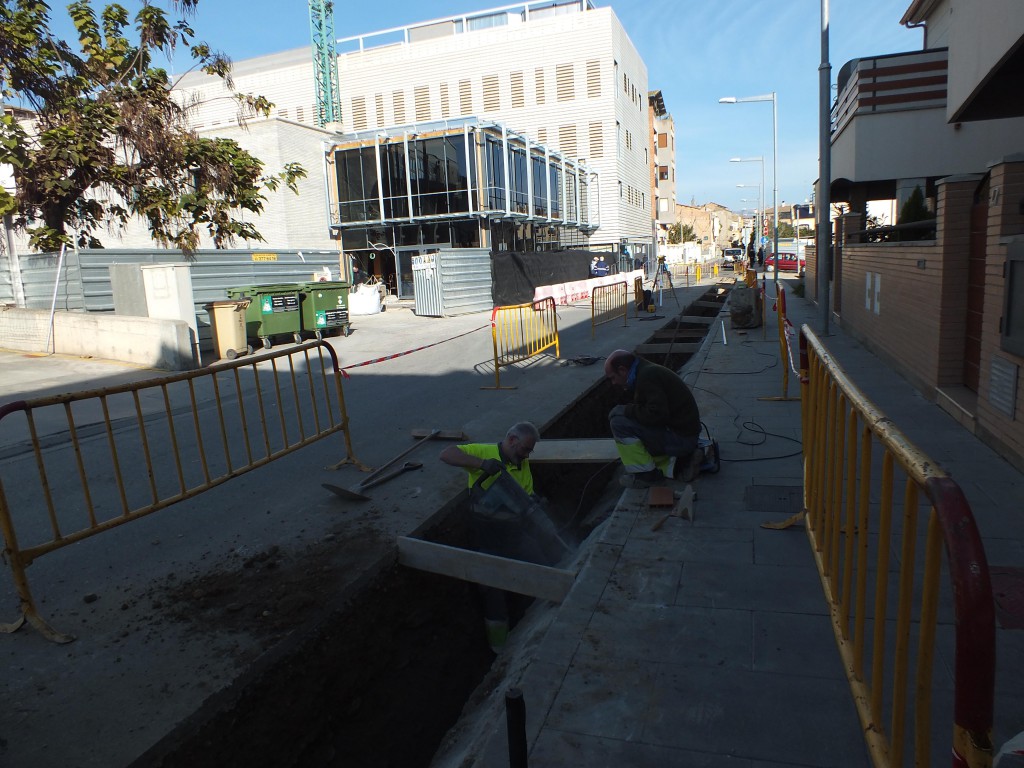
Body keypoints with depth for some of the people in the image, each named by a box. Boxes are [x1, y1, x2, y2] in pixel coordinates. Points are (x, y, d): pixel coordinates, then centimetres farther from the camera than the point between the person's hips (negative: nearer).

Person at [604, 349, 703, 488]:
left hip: (680, 437, -11)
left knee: (618, 421, -15)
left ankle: (647, 473, -6)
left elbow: (656, 414, -28)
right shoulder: (648, 371, 13)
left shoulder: (647, 376, -19)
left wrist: (628, 410, -15)